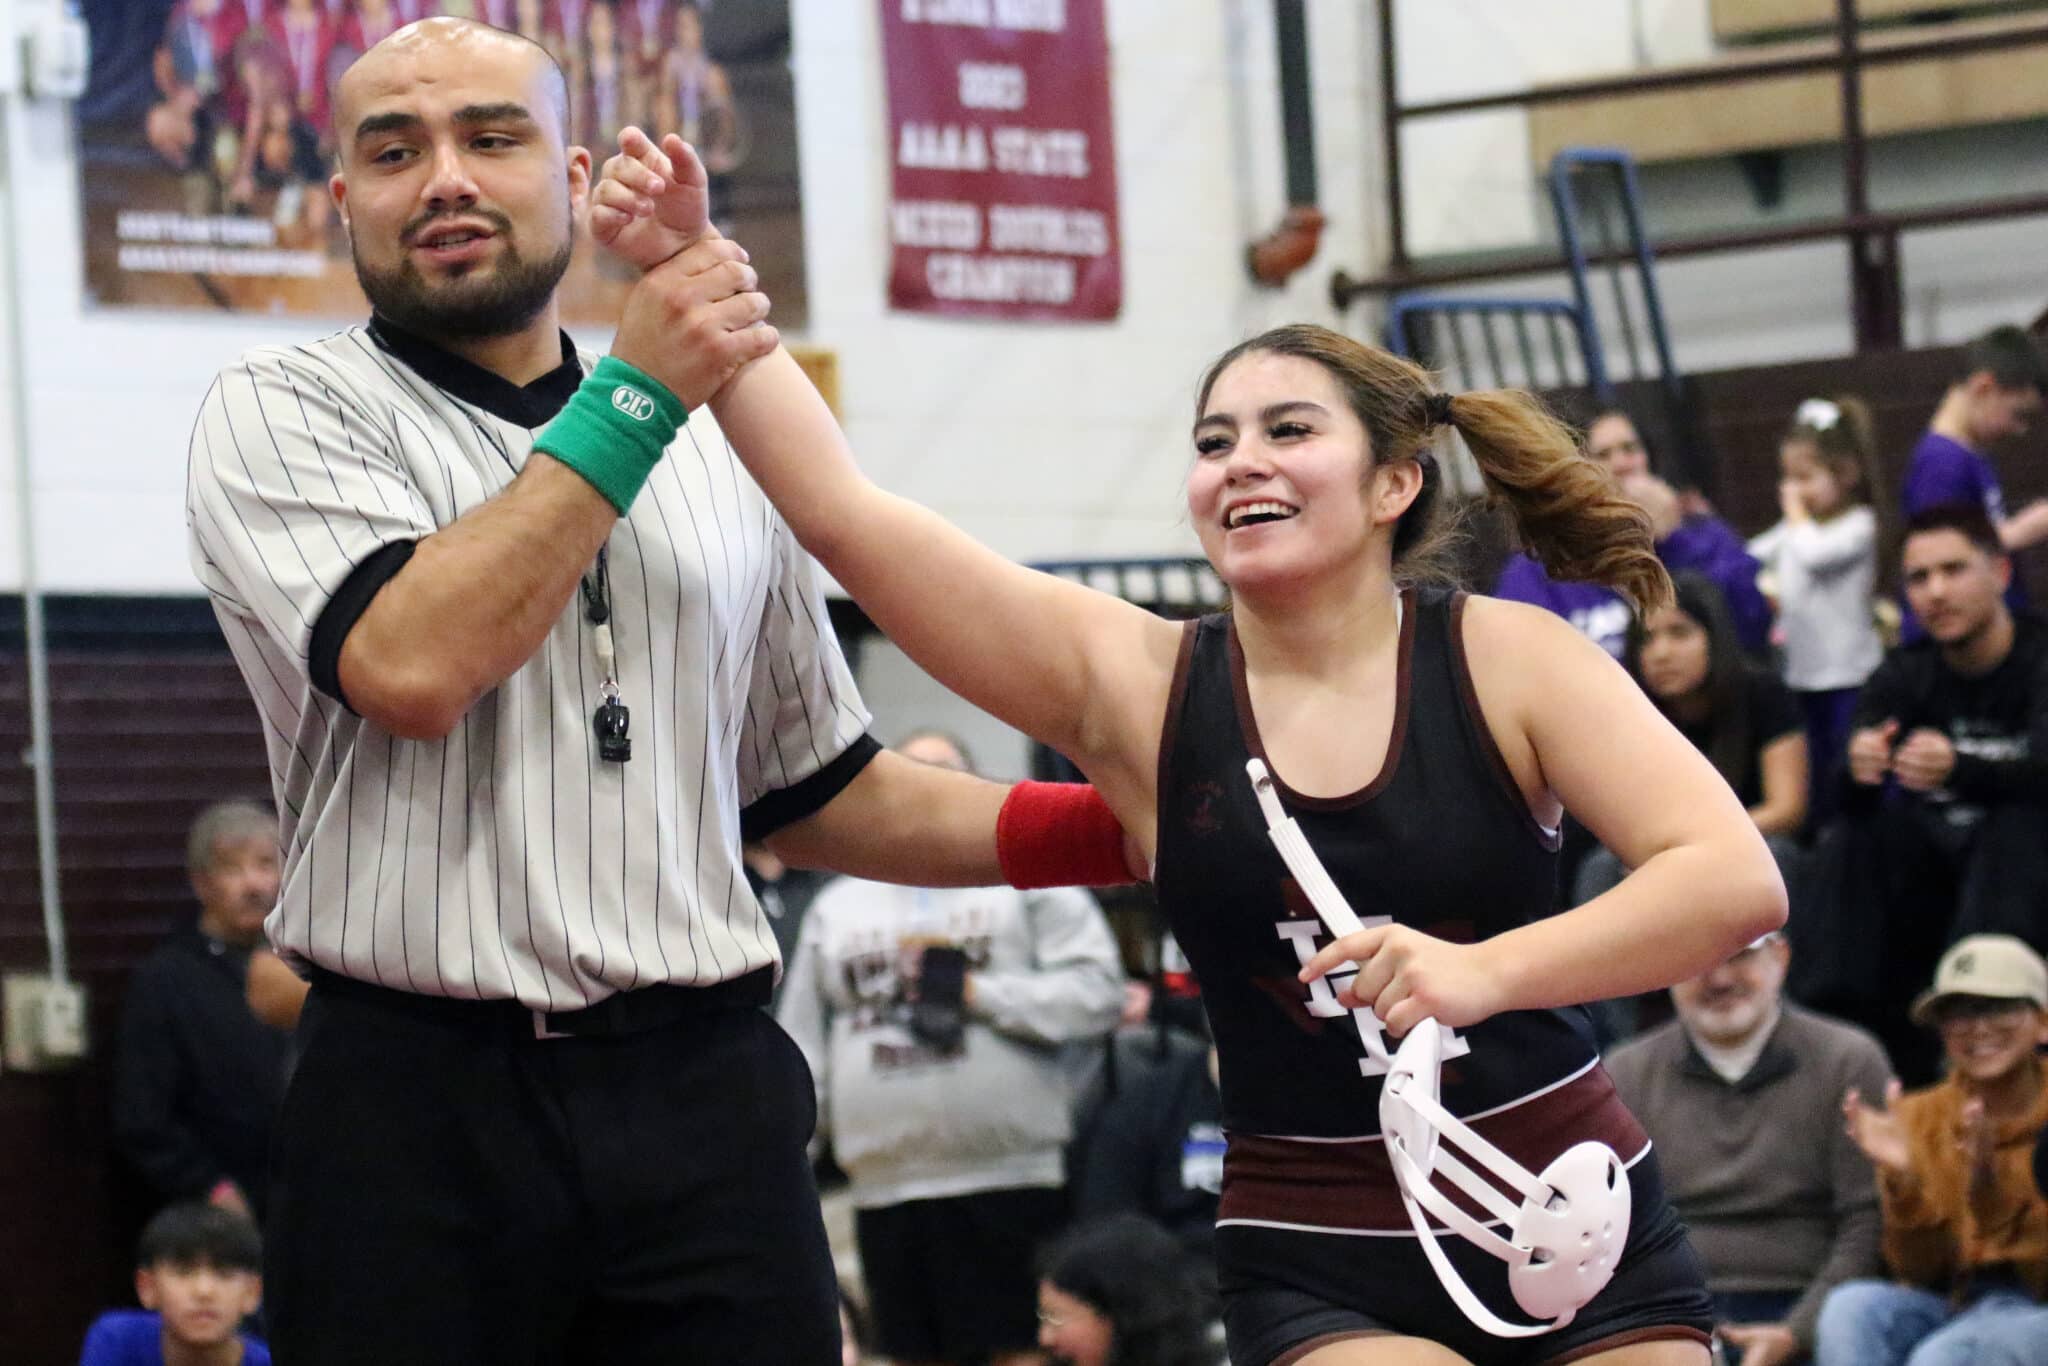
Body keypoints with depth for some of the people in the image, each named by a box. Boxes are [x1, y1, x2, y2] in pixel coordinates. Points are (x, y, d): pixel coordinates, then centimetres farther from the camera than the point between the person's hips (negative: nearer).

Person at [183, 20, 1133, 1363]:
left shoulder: (718, 452, 17)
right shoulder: (284, 414, 2)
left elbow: (815, 791, 24)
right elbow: (413, 667, -17)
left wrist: (1125, 828, 15)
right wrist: (638, 398, -12)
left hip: (707, 1100, 4)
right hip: (423, 1104, -3)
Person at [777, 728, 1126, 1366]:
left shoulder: (1030, 879, 8)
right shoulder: (837, 907, 19)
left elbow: (1097, 991, -4)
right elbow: (802, 1046, 19)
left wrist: (977, 992, -10)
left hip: (1011, 1175, -3)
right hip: (888, 1186, 4)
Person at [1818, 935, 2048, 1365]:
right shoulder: (1920, 1117, 9)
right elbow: (1920, 1271, 2)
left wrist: (1990, 1187, -25)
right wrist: (1902, 1181, -16)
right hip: (1949, 1307, 4)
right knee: (1850, 1307, -28)